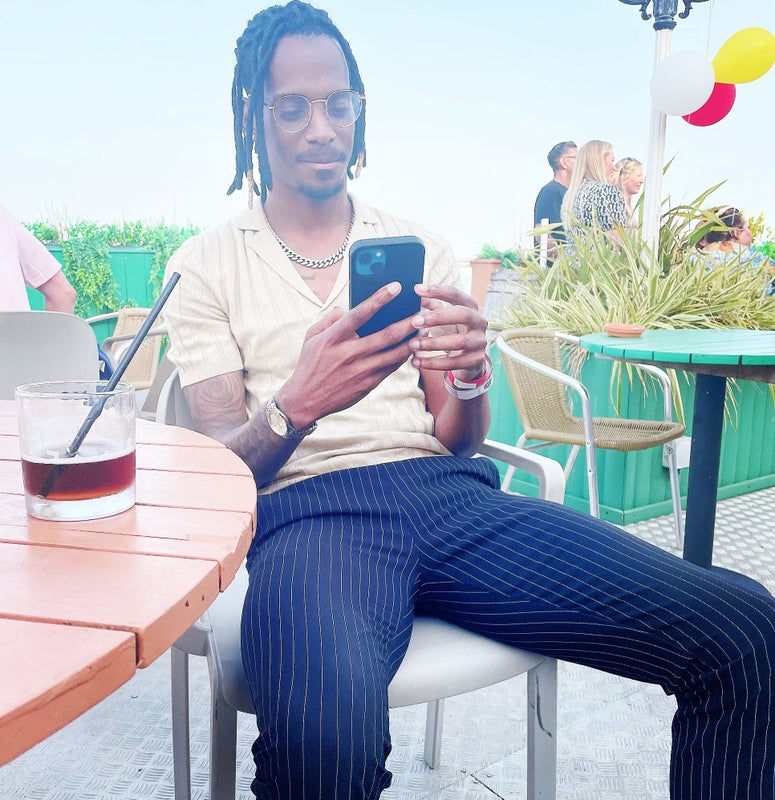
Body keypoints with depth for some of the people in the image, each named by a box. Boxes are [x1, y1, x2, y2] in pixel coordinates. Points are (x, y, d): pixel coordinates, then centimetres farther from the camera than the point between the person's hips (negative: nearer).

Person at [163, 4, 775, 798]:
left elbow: (457, 443, 15)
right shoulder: (206, 265, 11)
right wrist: (297, 406, -20)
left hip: (451, 495, 3)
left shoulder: (419, 246, 18)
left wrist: (470, 380, -10)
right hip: (307, 509, -2)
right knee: (322, 735, -39)